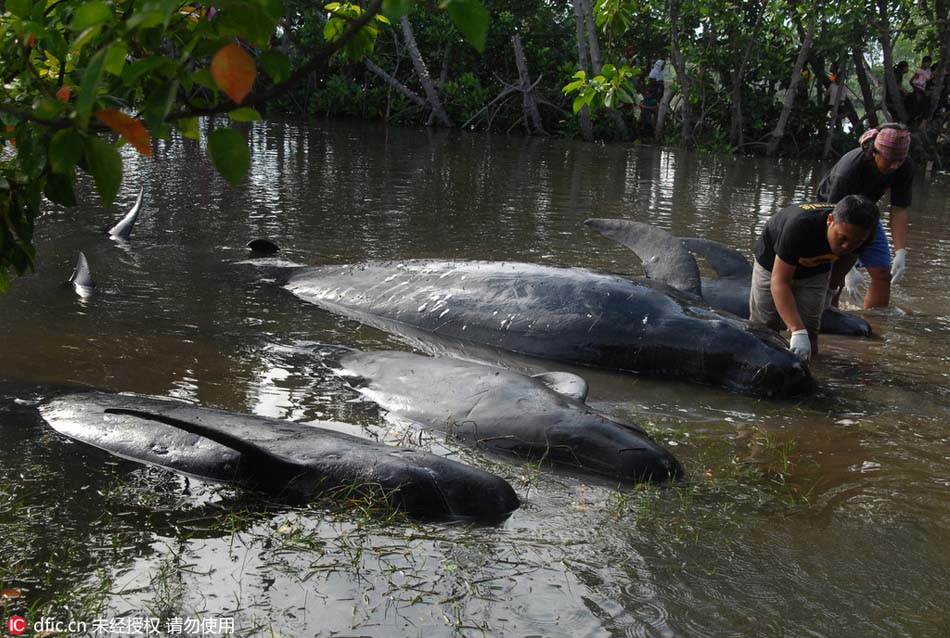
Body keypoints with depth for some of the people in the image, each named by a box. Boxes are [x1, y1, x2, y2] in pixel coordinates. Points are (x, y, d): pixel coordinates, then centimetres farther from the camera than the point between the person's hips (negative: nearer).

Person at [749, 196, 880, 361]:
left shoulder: (859, 235, -28)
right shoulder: (800, 226, -44)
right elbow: (779, 281, -43)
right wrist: (797, 332, -51)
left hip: (815, 271, 3)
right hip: (773, 263, -3)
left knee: (809, 334, -5)